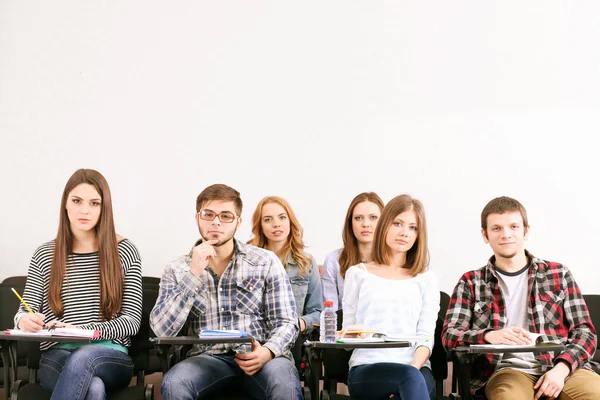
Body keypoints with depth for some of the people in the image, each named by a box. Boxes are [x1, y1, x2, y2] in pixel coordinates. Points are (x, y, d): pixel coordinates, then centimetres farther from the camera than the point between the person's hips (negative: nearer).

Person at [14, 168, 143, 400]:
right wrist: (24, 321, -18)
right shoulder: (44, 255, 11)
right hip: (57, 357, 0)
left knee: (84, 357, -38)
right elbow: (25, 311, 10)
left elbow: (132, 321, 0)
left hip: (111, 358, 0)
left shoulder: (124, 252, 5)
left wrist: (79, 330, -17)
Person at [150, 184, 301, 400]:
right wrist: (194, 274, -13)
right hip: (209, 358, 2)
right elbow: (162, 329, -6)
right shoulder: (177, 269, 6)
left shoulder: (266, 262, 4)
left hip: (258, 356, -1)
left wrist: (268, 352, -20)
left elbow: (286, 322, 2)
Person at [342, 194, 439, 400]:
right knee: (410, 377, -38)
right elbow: (347, 334, 12)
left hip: (416, 369, 1)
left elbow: (426, 336, 6)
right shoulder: (357, 273, 15)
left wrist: (413, 370, -16)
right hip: (366, 368, -1)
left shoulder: (426, 278, 17)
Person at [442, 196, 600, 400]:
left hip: (562, 369, 2)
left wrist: (561, 369, -9)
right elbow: (449, 335, 3)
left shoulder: (558, 274, 16)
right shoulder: (471, 282, 14)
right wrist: (490, 336, -19)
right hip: (506, 371, -2)